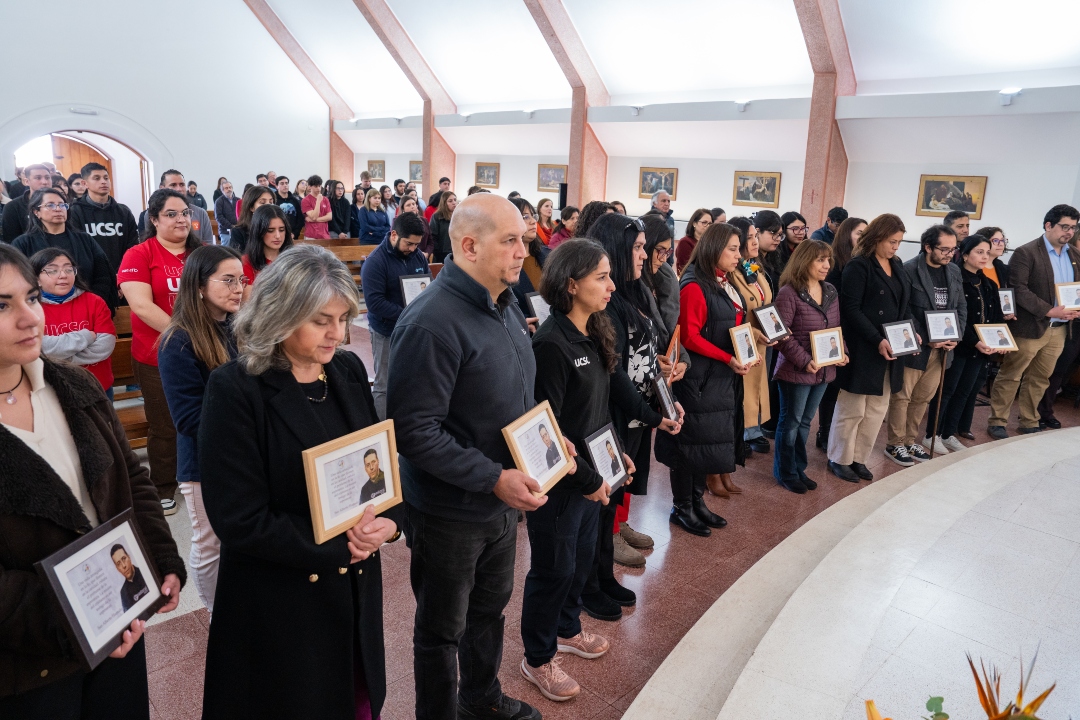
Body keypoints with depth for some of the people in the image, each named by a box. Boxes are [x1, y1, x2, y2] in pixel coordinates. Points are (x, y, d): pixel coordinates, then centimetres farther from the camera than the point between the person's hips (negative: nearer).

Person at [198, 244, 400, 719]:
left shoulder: (349, 371, -1)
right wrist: (337, 547, -17)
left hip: (356, 587, 5)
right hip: (279, 600, -4)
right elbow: (239, 521, -19)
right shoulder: (235, 390, -17)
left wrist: (388, 521, -13)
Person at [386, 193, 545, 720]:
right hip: (449, 513, -8)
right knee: (442, 631, 16)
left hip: (503, 501, 9)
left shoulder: (507, 306, 3)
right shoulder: (431, 324, -26)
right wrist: (494, 478, -27)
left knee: (490, 607, 28)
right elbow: (414, 431, -27)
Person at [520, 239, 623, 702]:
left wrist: (614, 453, 7)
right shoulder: (551, 344, -24)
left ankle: (566, 630, 47)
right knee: (554, 567, 8)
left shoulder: (593, 334, 2)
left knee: (583, 555, 23)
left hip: (590, 473, 8)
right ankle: (537, 659, 31)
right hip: (559, 481, -8)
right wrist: (587, 480, -16)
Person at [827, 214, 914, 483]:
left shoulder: (897, 266, 13)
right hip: (863, 350, -7)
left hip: (891, 351, 8)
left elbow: (903, 306, 18)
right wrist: (877, 340, -22)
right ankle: (839, 460, 16)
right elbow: (851, 309, -17)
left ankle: (859, 459, 23)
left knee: (878, 409, 11)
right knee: (852, 409, 2)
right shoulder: (858, 266, -11)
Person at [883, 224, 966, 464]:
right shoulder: (909, 270, -12)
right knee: (902, 396, 3)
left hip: (943, 348, 6)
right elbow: (903, 311, -15)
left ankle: (910, 440, 27)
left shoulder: (954, 271, 8)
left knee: (923, 398, 14)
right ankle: (895, 444, 15)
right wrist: (927, 339, -17)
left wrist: (954, 336, -2)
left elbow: (961, 307, 13)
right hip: (915, 347, -6)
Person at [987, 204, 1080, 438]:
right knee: (1010, 377, 3)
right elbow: (1018, 289, -18)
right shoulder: (1026, 252, -11)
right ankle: (996, 422, 13)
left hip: (1059, 329, 7)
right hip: (1030, 327, -6)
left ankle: (1029, 424, 27)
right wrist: (1048, 311, -22)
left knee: (1039, 379, 15)